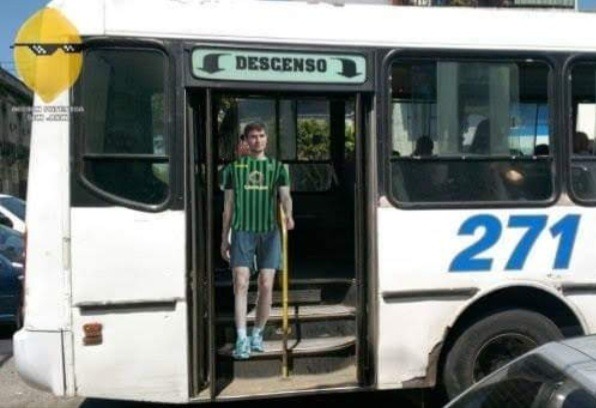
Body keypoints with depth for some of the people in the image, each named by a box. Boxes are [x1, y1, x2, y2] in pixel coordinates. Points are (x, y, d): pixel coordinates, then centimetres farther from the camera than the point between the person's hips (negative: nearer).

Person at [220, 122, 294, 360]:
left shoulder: (277, 168, 12)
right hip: (242, 231, -1)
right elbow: (228, 205, 13)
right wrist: (224, 239, 10)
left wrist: (288, 215, -26)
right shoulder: (234, 168, 12)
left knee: (266, 286, -1)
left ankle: (257, 335, 16)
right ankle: (241, 339, -13)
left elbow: (285, 196, -3)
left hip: (269, 232, 1)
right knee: (240, 284, -12)